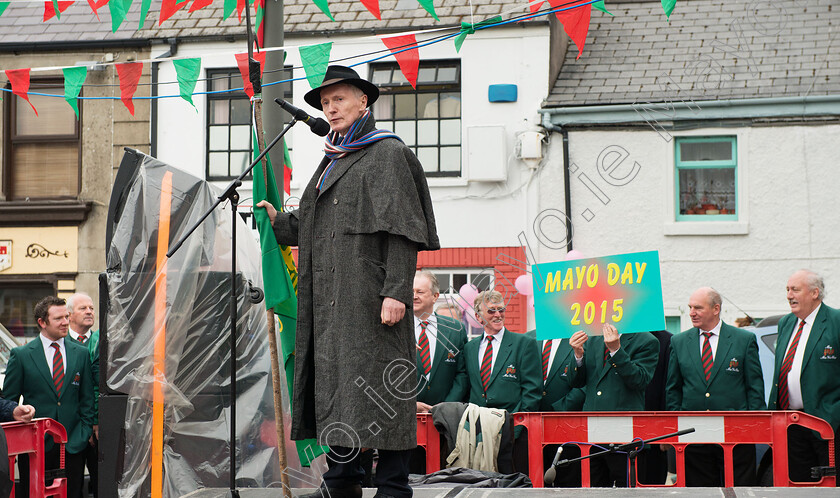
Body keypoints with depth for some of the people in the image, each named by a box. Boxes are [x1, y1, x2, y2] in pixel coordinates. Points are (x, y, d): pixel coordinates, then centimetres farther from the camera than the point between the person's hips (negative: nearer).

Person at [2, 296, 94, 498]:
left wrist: (85, 430, 3)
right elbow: (8, 399, 4)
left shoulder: (81, 353, 9)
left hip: (73, 444, 2)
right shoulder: (21, 355, 1)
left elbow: (87, 397, 12)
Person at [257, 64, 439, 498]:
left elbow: (402, 228, -11)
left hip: (370, 294, -8)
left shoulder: (387, 153, -2)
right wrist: (280, 222, 7)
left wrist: (396, 290, -19)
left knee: (377, 380, -9)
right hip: (330, 298, 8)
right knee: (334, 381, 7)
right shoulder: (332, 162, 22)